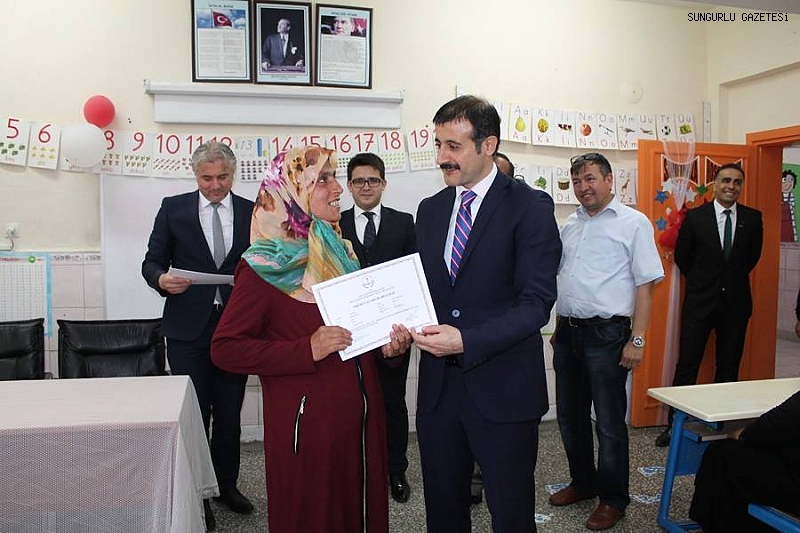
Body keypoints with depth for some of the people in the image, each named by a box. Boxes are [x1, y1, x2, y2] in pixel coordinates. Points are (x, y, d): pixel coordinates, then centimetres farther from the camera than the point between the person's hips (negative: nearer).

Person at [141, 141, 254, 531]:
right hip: (188, 327, -1)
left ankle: (227, 485, 29)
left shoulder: (251, 213, 4)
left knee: (229, 414, 12)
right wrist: (162, 280, -18)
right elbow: (152, 262, 3)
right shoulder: (173, 208, 2)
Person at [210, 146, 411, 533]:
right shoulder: (265, 265, -12)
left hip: (360, 416, 7)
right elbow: (225, 349, -15)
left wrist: (387, 345, -2)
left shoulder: (339, 250, 9)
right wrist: (307, 350, -25)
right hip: (307, 424, -6)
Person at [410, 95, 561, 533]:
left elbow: (537, 302, -15)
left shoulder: (530, 207, -8)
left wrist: (466, 341, -25)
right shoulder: (430, 210, 10)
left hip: (502, 389, -5)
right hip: (438, 386, 5)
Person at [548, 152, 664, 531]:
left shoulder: (633, 223, -5)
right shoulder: (570, 225, 14)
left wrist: (637, 340, -14)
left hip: (606, 333, -6)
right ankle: (582, 483, 34)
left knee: (609, 421, 4)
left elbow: (645, 284, -9)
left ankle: (612, 498, 21)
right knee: (570, 415, 16)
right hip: (568, 333, 7)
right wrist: (559, 328, 15)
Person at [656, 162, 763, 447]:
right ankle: (674, 424, 10)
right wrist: (701, 281, 8)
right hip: (700, 302, -2)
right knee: (687, 366, 0)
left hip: (736, 303, 2)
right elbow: (681, 256, 5)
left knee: (729, 368, 9)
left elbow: (753, 254, 16)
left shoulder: (753, 218, 3)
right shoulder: (695, 216, -3)